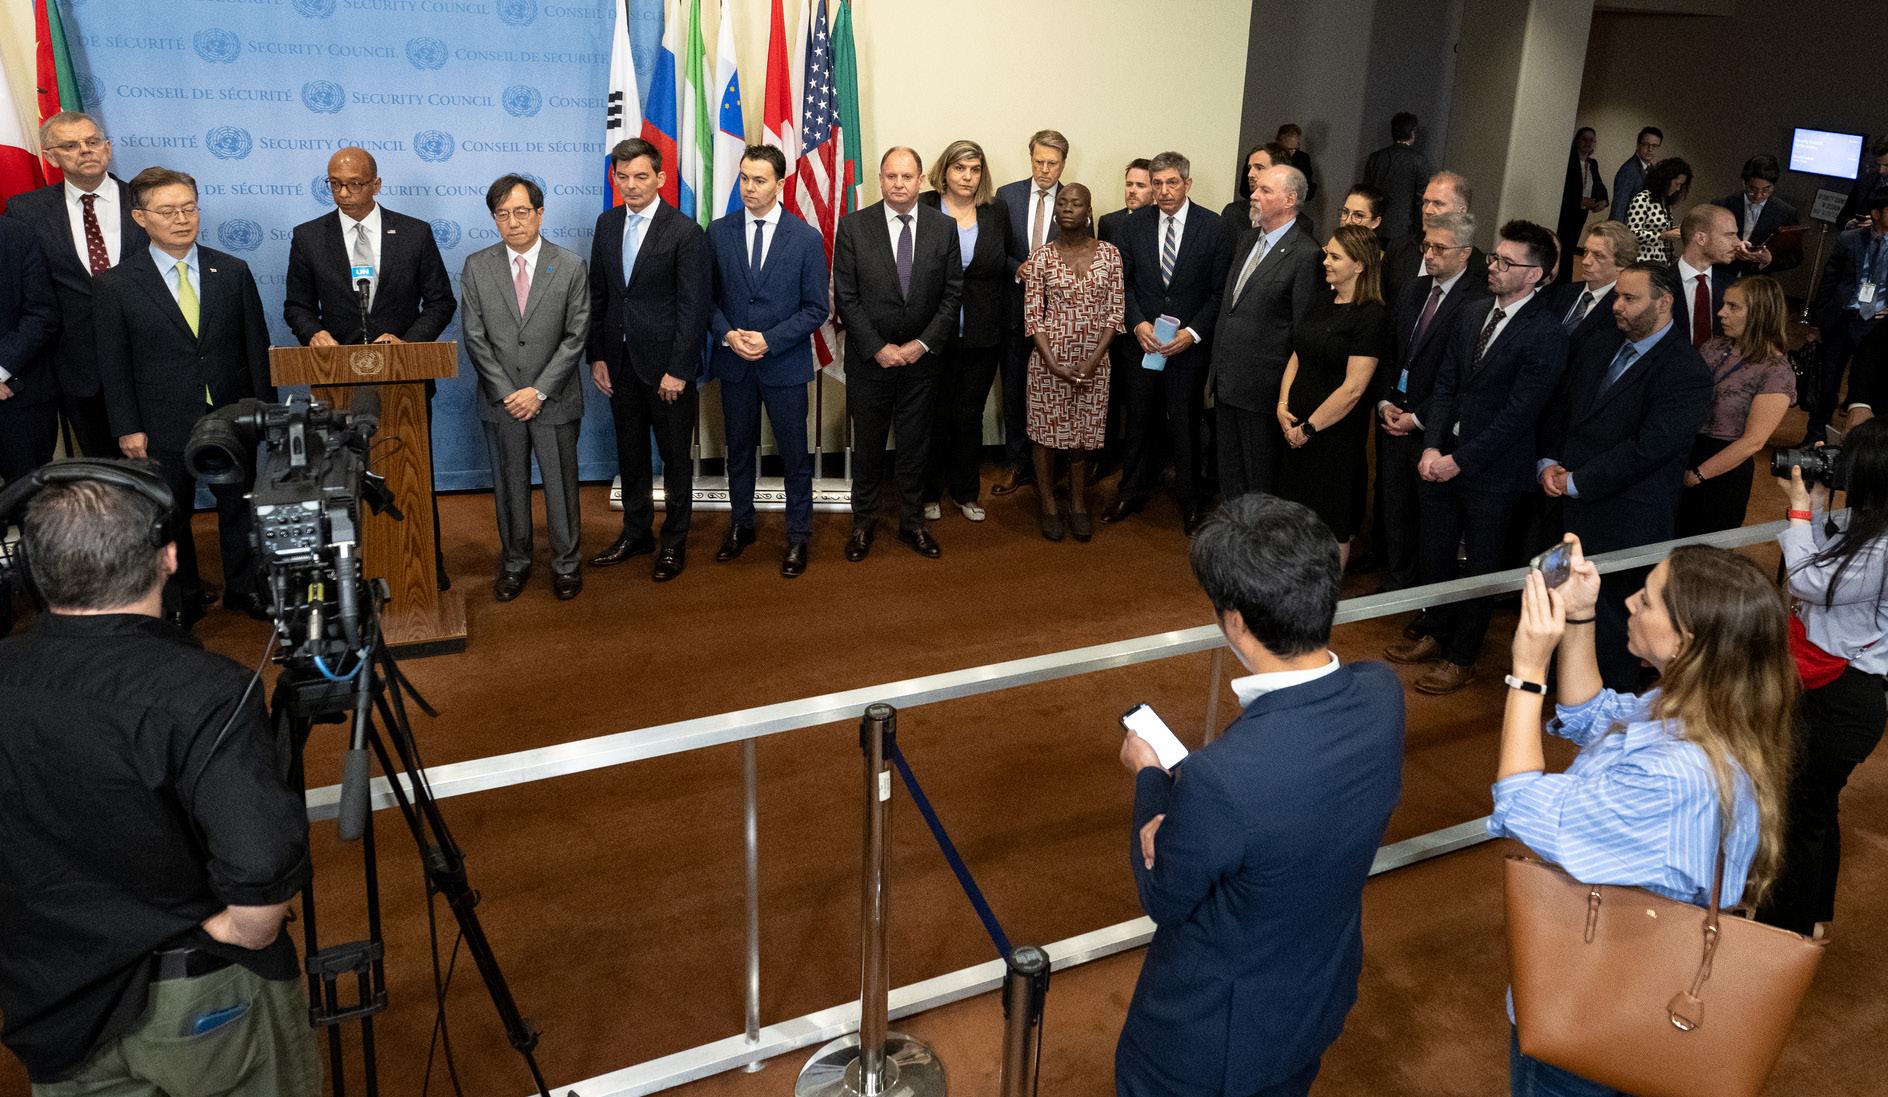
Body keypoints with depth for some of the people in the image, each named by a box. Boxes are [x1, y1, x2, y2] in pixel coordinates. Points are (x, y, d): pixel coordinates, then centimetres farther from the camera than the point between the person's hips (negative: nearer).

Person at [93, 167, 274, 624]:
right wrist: (127, 428, -6)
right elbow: (113, 364, -2)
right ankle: (183, 599, 28)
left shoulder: (233, 272, 1)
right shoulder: (114, 285, -5)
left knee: (240, 507, 13)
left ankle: (244, 588, 30)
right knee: (171, 518, 11)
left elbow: (256, 345, 4)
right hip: (163, 427, -1)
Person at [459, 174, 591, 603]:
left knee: (561, 485, 8)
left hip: (554, 401, -1)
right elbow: (475, 337, -2)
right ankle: (514, 561, 28)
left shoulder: (570, 267, -4)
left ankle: (566, 563, 23)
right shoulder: (476, 267, 0)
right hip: (500, 402, 2)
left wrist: (539, 391, -13)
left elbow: (575, 337, -7)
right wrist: (507, 392, -10)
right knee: (508, 485, 12)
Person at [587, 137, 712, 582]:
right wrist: (596, 356, 5)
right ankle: (636, 532, 31)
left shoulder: (685, 233, -12)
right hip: (620, 362, 6)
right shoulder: (607, 224, 6)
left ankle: (674, 542, 21)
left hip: (667, 364, -5)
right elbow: (598, 295, 10)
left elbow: (694, 308, -14)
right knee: (630, 454, 16)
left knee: (675, 457, 7)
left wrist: (678, 370, -16)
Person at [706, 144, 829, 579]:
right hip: (733, 363, 3)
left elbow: (817, 308, -6)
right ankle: (741, 524, 33)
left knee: (794, 454, 6)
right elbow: (708, 297, 5)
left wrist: (769, 340, -16)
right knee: (739, 450, 15)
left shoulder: (807, 239, -6)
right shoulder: (718, 233, 1)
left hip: (785, 364, -2)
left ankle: (799, 536, 20)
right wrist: (727, 335, -13)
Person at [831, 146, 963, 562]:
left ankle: (912, 523, 26)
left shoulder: (944, 227, 0)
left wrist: (923, 344, -9)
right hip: (868, 358, -1)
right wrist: (878, 348, -12)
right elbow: (845, 298, -6)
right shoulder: (853, 227, -6)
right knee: (867, 446, 10)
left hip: (920, 357, 1)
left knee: (915, 447, 11)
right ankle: (863, 523, 25)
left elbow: (952, 294, 0)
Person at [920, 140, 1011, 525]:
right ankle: (930, 492, 23)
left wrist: (1004, 318, 0)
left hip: (982, 334, 3)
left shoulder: (996, 212, 6)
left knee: (970, 414, 13)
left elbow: (1004, 268, 9)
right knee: (935, 415, 8)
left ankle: (966, 492, 27)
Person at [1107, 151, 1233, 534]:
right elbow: (1124, 282, 7)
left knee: (1185, 424, 5)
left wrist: (1193, 332, -15)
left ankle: (1191, 499, 22)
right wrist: (1138, 323, -8)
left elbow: (1220, 291, -5)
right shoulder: (1136, 225, 2)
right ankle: (1133, 492, 29)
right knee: (1140, 420, 13)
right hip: (1144, 341, 3)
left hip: (1189, 345, -3)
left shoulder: (1214, 228, -6)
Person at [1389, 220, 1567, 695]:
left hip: (1493, 472, -6)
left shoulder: (1546, 333, -15)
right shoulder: (1472, 317, 6)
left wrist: (1460, 460, -17)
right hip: (1442, 460, 6)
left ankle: (1462, 657, 24)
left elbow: (1518, 412, -18)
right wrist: (1432, 448, -6)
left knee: (1480, 564, 9)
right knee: (1435, 554, 16)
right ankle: (1435, 635, 36)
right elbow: (1445, 386, 7)